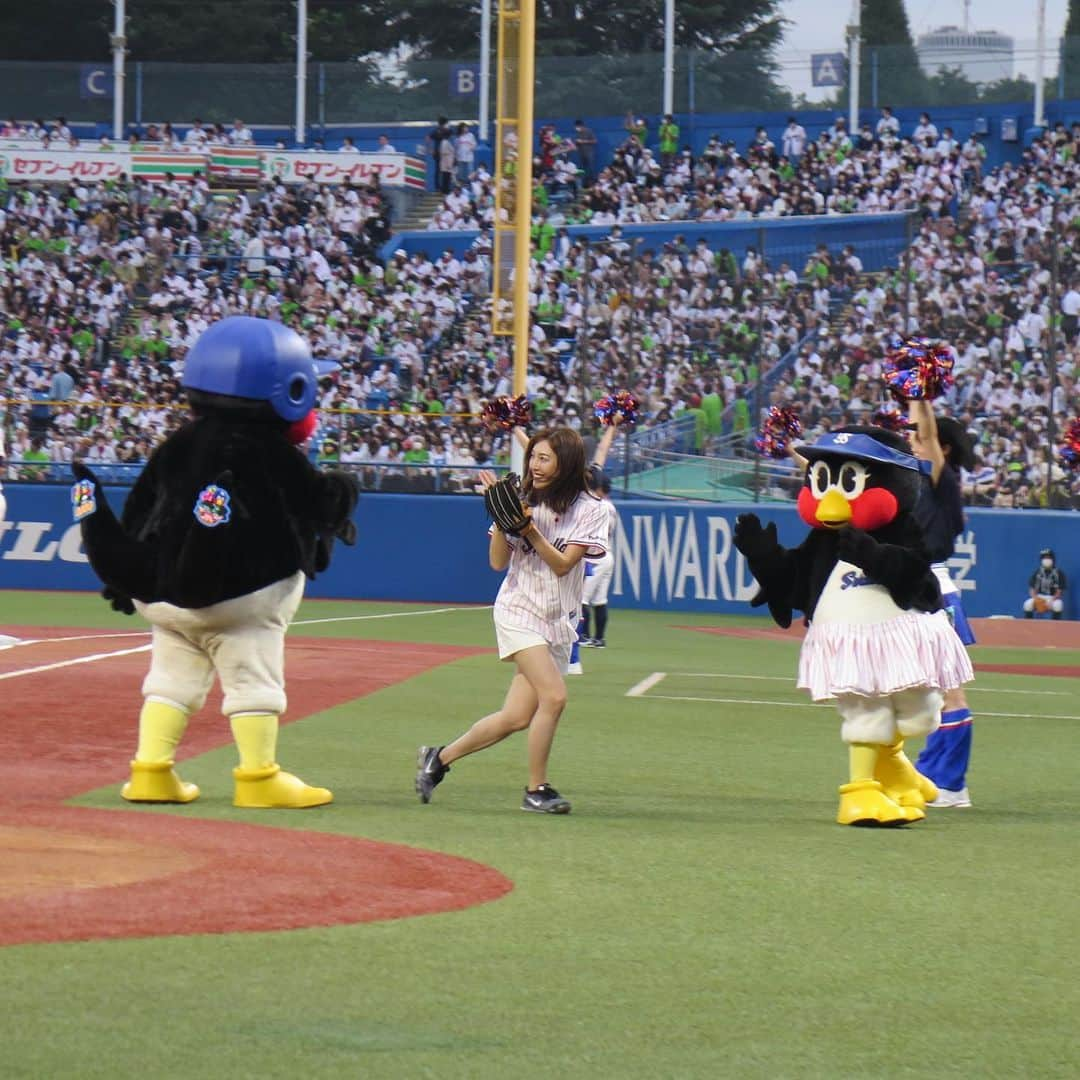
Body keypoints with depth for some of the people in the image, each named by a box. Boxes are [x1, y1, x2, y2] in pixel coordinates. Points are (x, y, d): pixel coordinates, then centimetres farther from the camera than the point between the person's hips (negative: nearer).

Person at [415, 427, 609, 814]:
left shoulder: (589, 510, -1)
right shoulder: (523, 501, 1)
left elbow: (563, 564, -12)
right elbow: (498, 561, -2)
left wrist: (530, 530, -23)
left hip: (559, 622, 2)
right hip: (520, 611, -2)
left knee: (517, 717, 1)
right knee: (554, 696, -22)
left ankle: (439, 758, 19)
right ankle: (536, 790, -10)